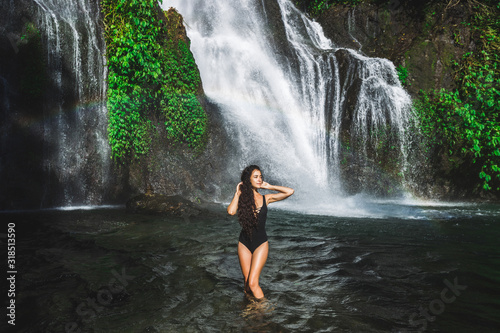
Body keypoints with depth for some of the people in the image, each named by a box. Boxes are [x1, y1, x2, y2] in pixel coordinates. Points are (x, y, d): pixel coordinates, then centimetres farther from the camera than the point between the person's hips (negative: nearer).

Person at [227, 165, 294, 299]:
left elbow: (290, 191, -6)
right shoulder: (242, 198, -1)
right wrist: (238, 193, -11)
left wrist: (269, 187, -3)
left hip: (261, 244, -1)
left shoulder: (266, 198, 1)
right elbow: (231, 211, -22)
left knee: (253, 283, -8)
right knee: (246, 281, 9)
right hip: (244, 243, 1)